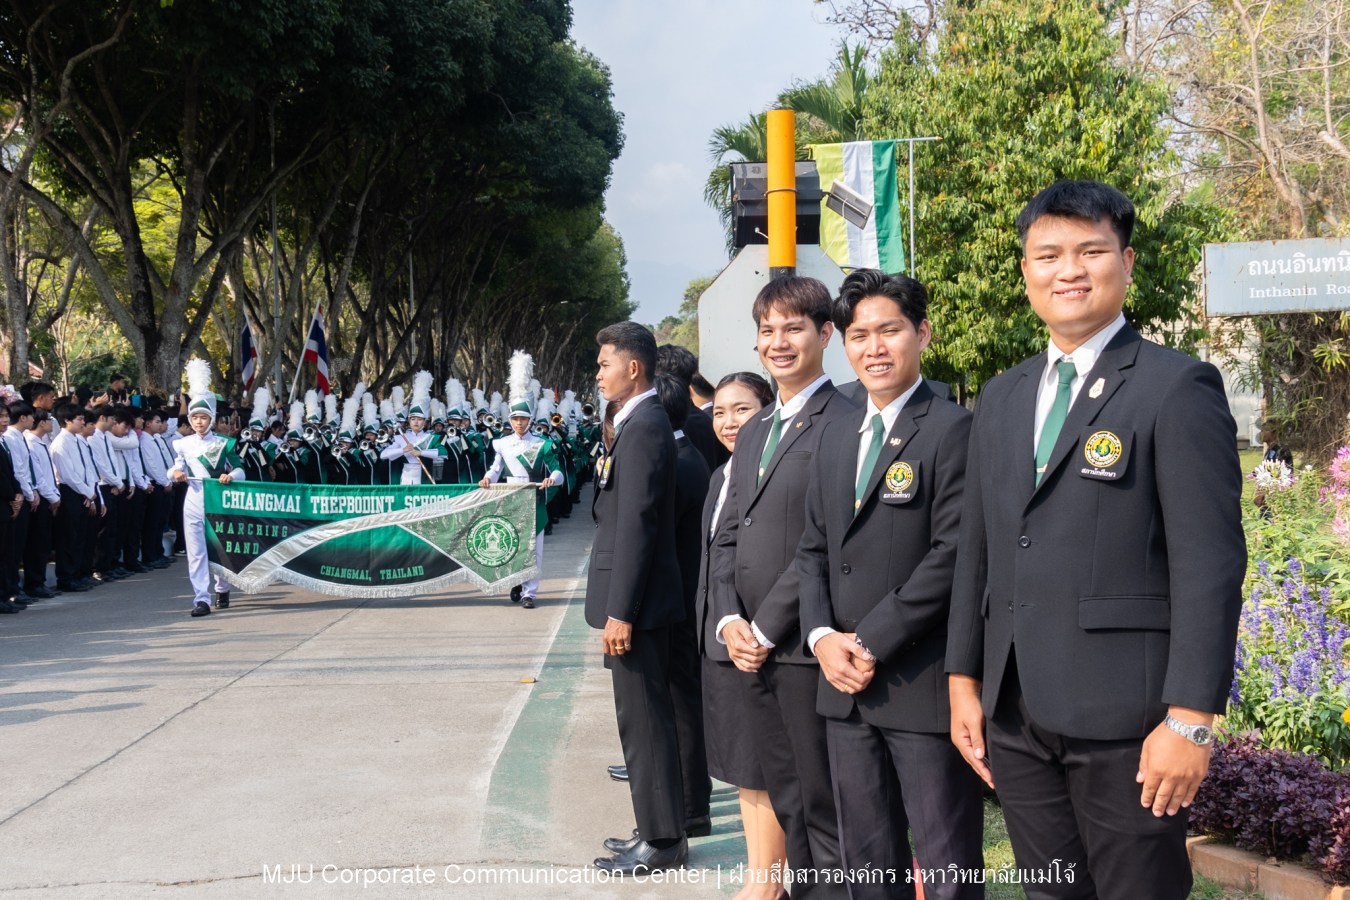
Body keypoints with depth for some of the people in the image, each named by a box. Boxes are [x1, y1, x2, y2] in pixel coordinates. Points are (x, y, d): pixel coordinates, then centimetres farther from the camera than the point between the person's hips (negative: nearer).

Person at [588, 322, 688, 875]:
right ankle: (659, 829, 26)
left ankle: (662, 841, 8)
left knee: (644, 720, -2)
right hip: (634, 601, 10)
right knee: (645, 719, 16)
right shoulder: (639, 422, 13)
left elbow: (636, 523, -22)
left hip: (636, 602, -10)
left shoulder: (644, 426, -17)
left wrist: (620, 612, -22)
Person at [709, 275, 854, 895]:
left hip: (805, 646, -7)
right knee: (787, 804, 14)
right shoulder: (751, 434, 18)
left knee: (822, 805, 0)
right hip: (753, 649, 8)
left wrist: (767, 627, -13)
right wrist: (730, 621, 1)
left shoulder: (842, 422, -10)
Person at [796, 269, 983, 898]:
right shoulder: (835, 437, 15)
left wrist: (871, 642, -15)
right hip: (846, 682, 7)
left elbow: (952, 555, -15)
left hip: (925, 684, -7)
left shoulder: (952, 430, -8)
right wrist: (822, 636, -2)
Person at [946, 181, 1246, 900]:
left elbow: (1210, 563, -12)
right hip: (1014, 713, 6)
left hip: (1124, 716, -5)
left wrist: (1191, 719, -16)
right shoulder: (1001, 398, 13)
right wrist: (964, 680, 11)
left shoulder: (1179, 387, -6)